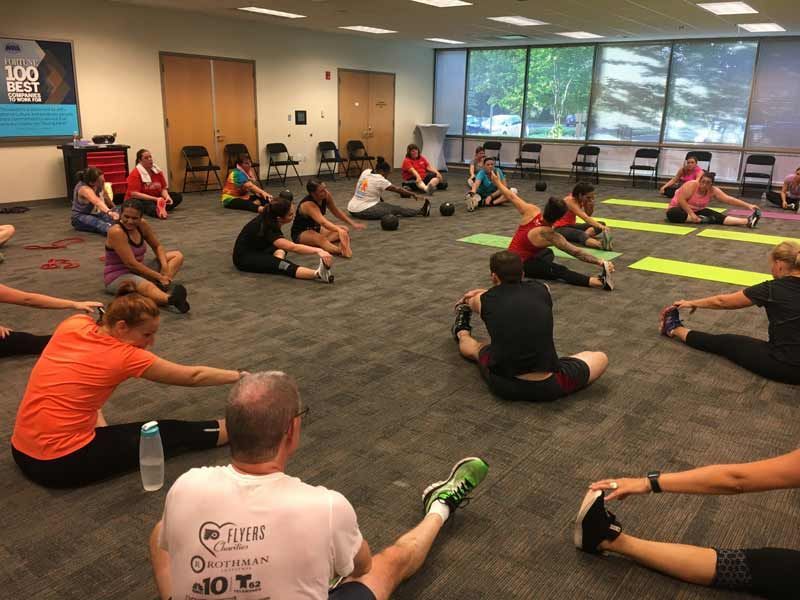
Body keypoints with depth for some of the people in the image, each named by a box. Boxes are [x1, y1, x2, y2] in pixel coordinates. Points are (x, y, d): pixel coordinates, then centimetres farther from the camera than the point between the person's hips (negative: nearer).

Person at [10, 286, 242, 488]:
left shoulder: (73, 325, -1)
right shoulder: (126, 357, -14)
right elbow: (193, 377, -3)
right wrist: (238, 376, 9)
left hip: (21, 453, 7)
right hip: (64, 462, -6)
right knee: (172, 433, 4)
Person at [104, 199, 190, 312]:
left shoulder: (142, 225, -2)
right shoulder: (116, 232, -22)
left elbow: (157, 247, 10)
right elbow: (131, 263, -25)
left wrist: (165, 267, -9)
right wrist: (159, 276, -21)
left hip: (138, 272, 9)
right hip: (118, 277, -9)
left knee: (177, 255, 3)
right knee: (147, 287, -40)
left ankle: (161, 286, -27)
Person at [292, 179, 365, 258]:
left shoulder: (327, 196, -12)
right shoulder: (308, 204, -33)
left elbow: (336, 212, 7)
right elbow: (323, 222, -49)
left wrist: (353, 224, 6)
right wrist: (339, 230, -65)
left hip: (316, 229, 9)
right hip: (300, 234, -9)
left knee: (345, 230, -8)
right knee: (320, 238, -41)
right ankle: (339, 250, -64)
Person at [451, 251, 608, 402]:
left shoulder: (485, 300, 5)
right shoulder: (542, 290, 8)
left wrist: (467, 299, 59)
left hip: (503, 386, 1)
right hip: (547, 388, -1)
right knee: (601, 358, 23)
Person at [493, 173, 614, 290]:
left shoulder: (531, 211, -16)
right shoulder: (551, 236, -27)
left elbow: (511, 196, -2)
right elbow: (576, 252, -28)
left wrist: (497, 182, 15)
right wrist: (601, 262, -28)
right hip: (521, 265, -7)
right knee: (561, 271, -25)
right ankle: (601, 282, -41)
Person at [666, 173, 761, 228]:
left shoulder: (713, 191, -9)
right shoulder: (691, 185, -24)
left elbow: (729, 199, -13)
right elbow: (681, 200, -27)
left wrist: (748, 205, -21)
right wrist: (691, 214, -33)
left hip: (698, 211, 4)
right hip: (679, 208, -4)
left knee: (717, 216, -20)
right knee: (672, 214, -42)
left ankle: (747, 221, -34)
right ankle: (700, 220, -39)